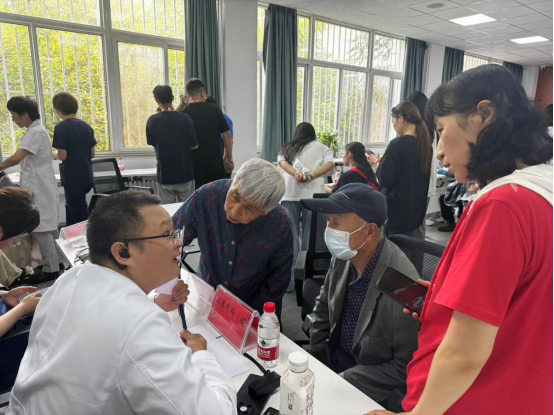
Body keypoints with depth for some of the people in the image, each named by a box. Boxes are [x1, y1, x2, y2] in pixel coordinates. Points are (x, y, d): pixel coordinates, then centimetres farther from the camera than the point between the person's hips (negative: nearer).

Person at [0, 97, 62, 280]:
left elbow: (16, 158, -21)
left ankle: (51, 270, -1)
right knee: (48, 227, 14)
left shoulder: (36, 132, -15)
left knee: (40, 229, -6)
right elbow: (26, 159, 19)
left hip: (38, 189, -10)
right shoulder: (35, 131, 16)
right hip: (39, 188, 10)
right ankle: (57, 262, 23)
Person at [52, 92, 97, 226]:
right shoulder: (86, 126, 5)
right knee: (72, 208, 24)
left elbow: (62, 155, -17)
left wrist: (56, 155, 4)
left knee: (79, 216, 2)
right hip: (87, 177, 7)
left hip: (73, 178, -7)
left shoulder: (61, 127, -14)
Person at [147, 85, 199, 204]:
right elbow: (194, 145, -5)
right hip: (185, 174, -1)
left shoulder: (152, 121, -6)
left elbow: (151, 143, 9)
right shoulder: (185, 119, -10)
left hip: (164, 175, 1)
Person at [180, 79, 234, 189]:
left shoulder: (182, 114, -2)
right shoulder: (214, 109, -2)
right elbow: (227, 136, -1)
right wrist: (229, 159, 7)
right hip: (215, 161, 0)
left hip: (193, 163, 0)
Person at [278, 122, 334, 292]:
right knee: (310, 237, 5)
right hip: (313, 195, -1)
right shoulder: (322, 148, 18)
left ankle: (288, 281, 1)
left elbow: (282, 162, 3)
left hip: (289, 193, 1)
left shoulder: (287, 148, 22)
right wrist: (311, 175, -10)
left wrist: (296, 174, -12)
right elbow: (330, 164, 0)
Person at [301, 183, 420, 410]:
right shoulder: (344, 257, -11)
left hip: (366, 388, -5)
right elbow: (324, 307, 6)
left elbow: (406, 368, -21)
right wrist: (317, 360, 0)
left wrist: (345, 379, -17)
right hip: (333, 358, 5)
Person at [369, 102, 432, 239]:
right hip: (417, 207, 7)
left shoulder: (398, 144, -18)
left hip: (397, 208, -7)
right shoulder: (426, 143, 5)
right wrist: (384, 161, 16)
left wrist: (378, 162, 0)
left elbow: (384, 179, -17)